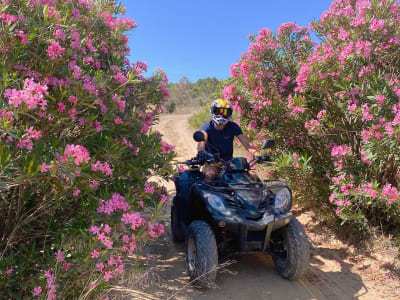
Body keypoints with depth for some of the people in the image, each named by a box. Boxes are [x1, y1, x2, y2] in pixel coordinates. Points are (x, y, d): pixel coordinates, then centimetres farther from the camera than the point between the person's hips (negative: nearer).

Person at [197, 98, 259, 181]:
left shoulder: (233, 127, -3)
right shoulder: (207, 126, -9)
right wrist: (201, 151, -53)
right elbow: (202, 140, -30)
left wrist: (257, 155, -32)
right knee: (210, 175, -35)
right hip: (212, 164, -2)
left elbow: (245, 142, -13)